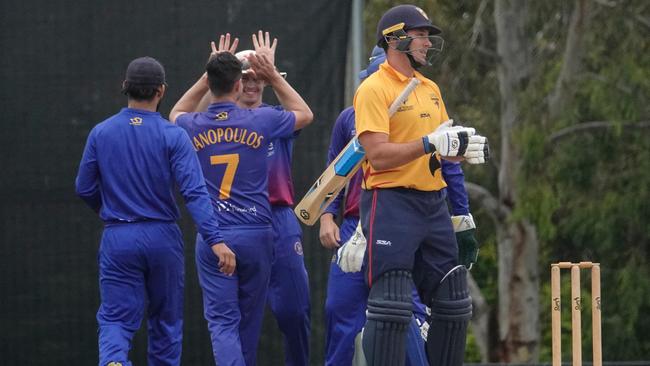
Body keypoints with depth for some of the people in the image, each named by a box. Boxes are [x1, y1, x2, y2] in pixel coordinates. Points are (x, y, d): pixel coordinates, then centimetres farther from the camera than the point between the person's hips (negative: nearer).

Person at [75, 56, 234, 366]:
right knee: (166, 319, 16)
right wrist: (215, 240, -21)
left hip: (118, 239, 1)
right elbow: (194, 192, -17)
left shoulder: (101, 134, -1)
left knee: (116, 319, -1)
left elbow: (84, 188, 7)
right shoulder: (173, 136, -8)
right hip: (162, 237, -1)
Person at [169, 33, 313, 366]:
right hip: (256, 234, 0)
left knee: (222, 320, -4)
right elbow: (304, 114, 17)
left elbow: (177, 113, 28)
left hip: (211, 236, 0)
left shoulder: (193, 127, -1)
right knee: (249, 320, 13)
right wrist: (273, 77, 16)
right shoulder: (261, 121, -5)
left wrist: (211, 73, 25)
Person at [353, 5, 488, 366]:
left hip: (433, 204, 8)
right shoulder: (374, 89, -8)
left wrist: (465, 149, 0)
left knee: (453, 303, 10)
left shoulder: (431, 89, 17)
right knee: (391, 308, -12)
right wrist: (430, 143, -24)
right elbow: (378, 156, -17)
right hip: (392, 203, -8)